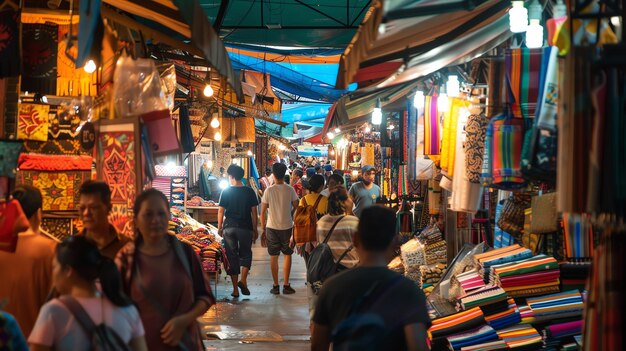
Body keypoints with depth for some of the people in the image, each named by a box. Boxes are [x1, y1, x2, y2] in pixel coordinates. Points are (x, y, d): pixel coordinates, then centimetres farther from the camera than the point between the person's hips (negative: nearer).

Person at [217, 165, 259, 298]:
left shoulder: (226, 192, -3)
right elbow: (254, 212, -1)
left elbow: (221, 211, -2)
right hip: (245, 227, 0)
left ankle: (235, 289, 9)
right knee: (246, 254, 16)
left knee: (232, 256, 7)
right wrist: (255, 229, 7)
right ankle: (243, 280, -7)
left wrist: (219, 228, 9)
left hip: (229, 227, 0)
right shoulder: (249, 192, -2)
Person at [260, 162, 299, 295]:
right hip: (287, 227, 0)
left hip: (271, 227, 0)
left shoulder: (269, 191, -6)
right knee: (287, 255, 12)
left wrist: (263, 230, 6)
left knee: (273, 256, 8)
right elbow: (296, 208, -1)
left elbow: (263, 212, -3)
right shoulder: (290, 190, -6)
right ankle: (286, 285, 9)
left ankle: (275, 286, 10)